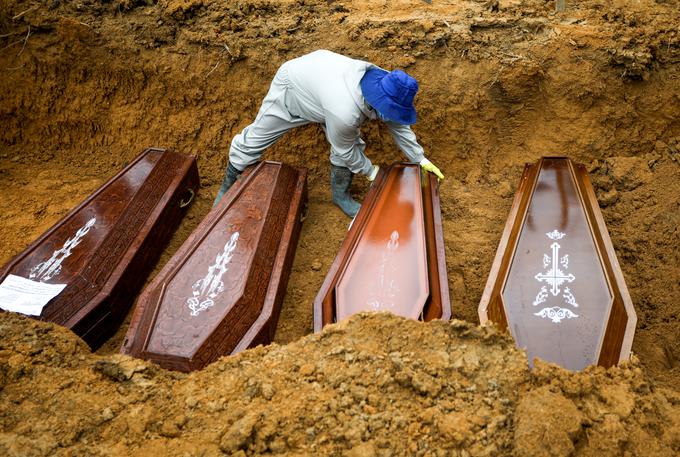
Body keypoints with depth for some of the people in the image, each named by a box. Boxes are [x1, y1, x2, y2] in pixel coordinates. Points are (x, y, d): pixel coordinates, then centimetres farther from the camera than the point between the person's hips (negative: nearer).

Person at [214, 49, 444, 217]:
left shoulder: (383, 84, -24)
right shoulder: (344, 112, -45)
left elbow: (398, 125, -7)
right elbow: (346, 151, -25)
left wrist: (421, 160, -1)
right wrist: (371, 172, -10)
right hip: (291, 88, -6)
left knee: (350, 140, -2)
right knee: (255, 138, 6)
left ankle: (340, 193, 20)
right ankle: (228, 185, 30)